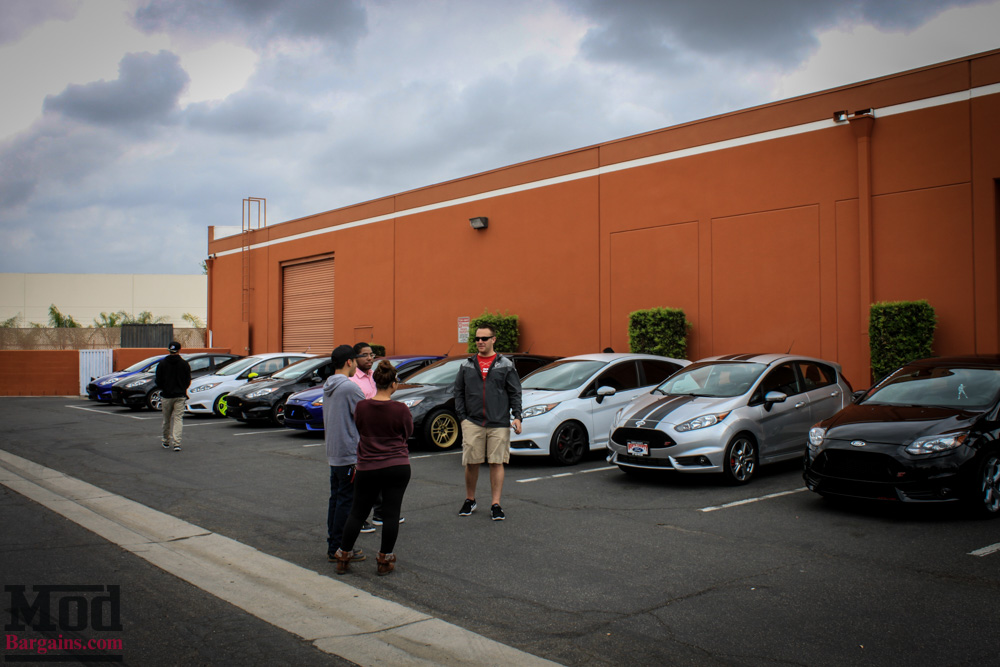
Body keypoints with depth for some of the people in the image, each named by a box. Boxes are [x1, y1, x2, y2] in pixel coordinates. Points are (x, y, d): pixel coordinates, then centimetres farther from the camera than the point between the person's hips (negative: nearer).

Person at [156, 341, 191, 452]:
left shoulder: (162, 363, -2)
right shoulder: (184, 363, -2)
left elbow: (158, 381, 0)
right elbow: (188, 381, 3)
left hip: (167, 396, 1)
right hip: (180, 396, 0)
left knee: (166, 420, 13)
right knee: (178, 419, -2)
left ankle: (166, 442, 26)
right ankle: (176, 443, -13)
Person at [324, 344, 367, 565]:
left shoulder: (327, 387, 11)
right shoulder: (350, 387, -17)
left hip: (333, 454, 9)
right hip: (349, 454, -9)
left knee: (336, 499, 15)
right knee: (346, 501, -2)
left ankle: (332, 545, 22)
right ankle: (338, 549, 3)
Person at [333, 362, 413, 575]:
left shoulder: (361, 407, -6)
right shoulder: (400, 409, -13)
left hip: (367, 468, 2)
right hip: (397, 467, -2)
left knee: (358, 512, 13)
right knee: (391, 513, 6)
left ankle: (343, 557, 20)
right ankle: (385, 560, 12)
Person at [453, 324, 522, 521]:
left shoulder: (505, 365, 5)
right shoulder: (467, 365, 10)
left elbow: (515, 393, 5)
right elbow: (459, 392, 12)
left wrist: (517, 416, -5)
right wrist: (462, 416, 2)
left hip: (499, 423, -1)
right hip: (472, 422, 1)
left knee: (497, 463, 1)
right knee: (471, 463, 3)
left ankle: (496, 505, 9)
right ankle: (470, 501, 21)